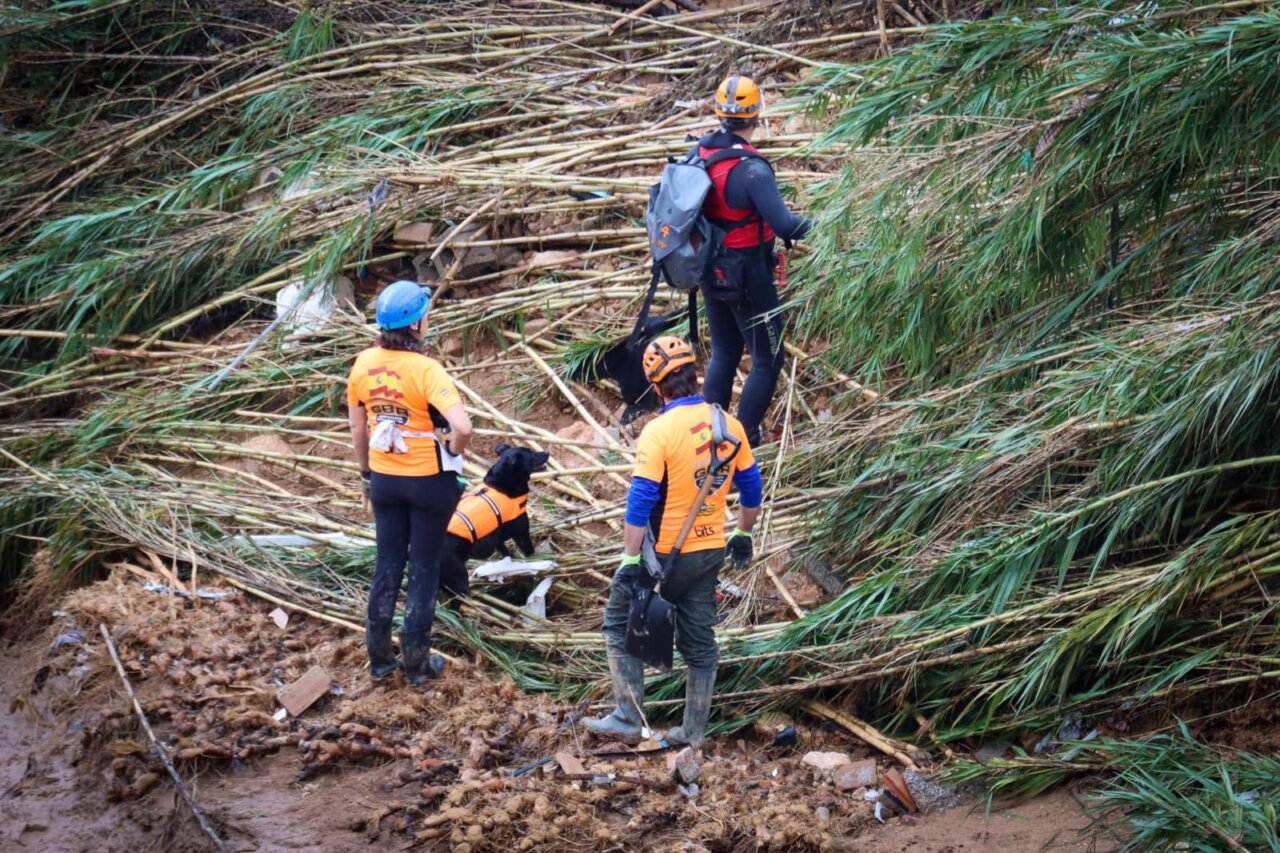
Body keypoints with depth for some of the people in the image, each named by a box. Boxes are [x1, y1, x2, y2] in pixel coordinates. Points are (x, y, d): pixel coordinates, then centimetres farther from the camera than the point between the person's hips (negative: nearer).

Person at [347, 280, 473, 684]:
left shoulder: (364, 364, -6)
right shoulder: (425, 370, -23)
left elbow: (357, 428, 5)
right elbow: (462, 426, -34)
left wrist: (366, 472, 19)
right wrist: (452, 450, -12)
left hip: (384, 479, 5)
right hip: (428, 481, -5)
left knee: (387, 565, 18)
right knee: (424, 569, 10)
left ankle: (379, 656, 24)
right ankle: (417, 662, 18)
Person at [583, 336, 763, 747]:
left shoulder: (659, 432, -19)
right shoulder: (728, 424, -1)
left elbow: (640, 500, -21)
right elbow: (750, 486, 11)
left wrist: (630, 560, -17)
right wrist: (743, 535, 24)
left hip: (664, 553, -6)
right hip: (710, 550, 6)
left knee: (620, 623, 11)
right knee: (699, 640, 15)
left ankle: (628, 717, 6)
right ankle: (694, 730, 21)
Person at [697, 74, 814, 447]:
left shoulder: (700, 152, -4)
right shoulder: (751, 169, -27)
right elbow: (785, 226, -30)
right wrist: (814, 225, -13)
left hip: (709, 272, 7)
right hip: (747, 275, -7)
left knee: (723, 355, 21)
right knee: (767, 361, 5)